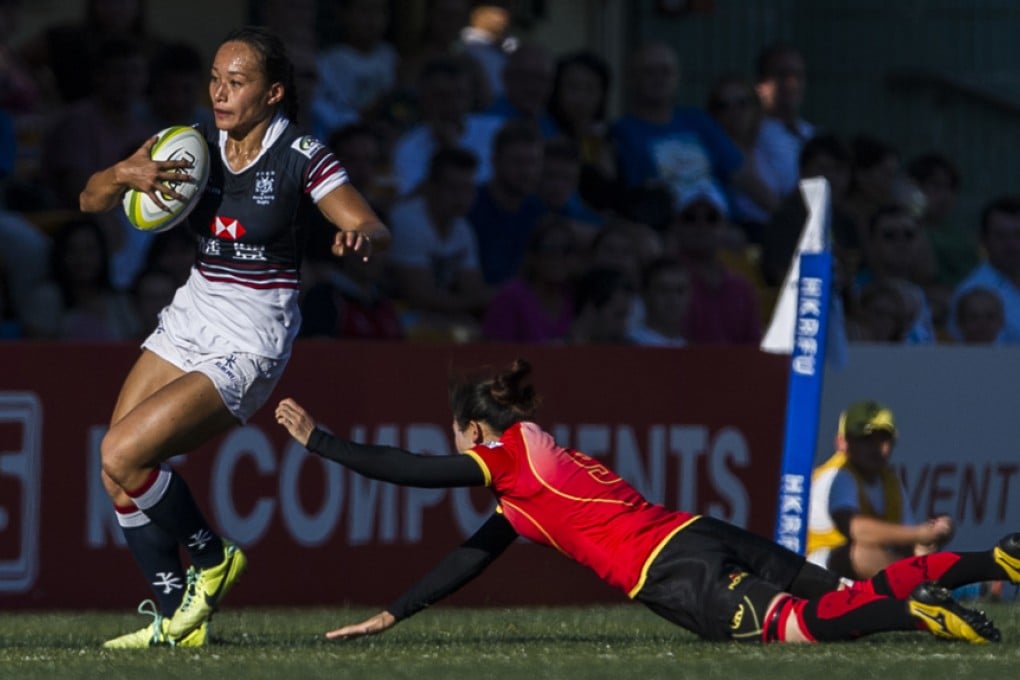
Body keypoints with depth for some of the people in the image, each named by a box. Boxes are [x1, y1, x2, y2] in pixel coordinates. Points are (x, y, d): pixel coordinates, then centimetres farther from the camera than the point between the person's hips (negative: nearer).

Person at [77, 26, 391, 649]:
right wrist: (124, 174, -21)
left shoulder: (300, 156, -14)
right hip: (190, 319, 7)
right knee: (117, 470, 0)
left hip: (249, 344, -6)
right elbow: (91, 201, 1)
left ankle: (211, 557, 4)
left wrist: (359, 236, -42)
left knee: (122, 454, -18)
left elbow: (377, 233, -18)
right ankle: (177, 618, 12)